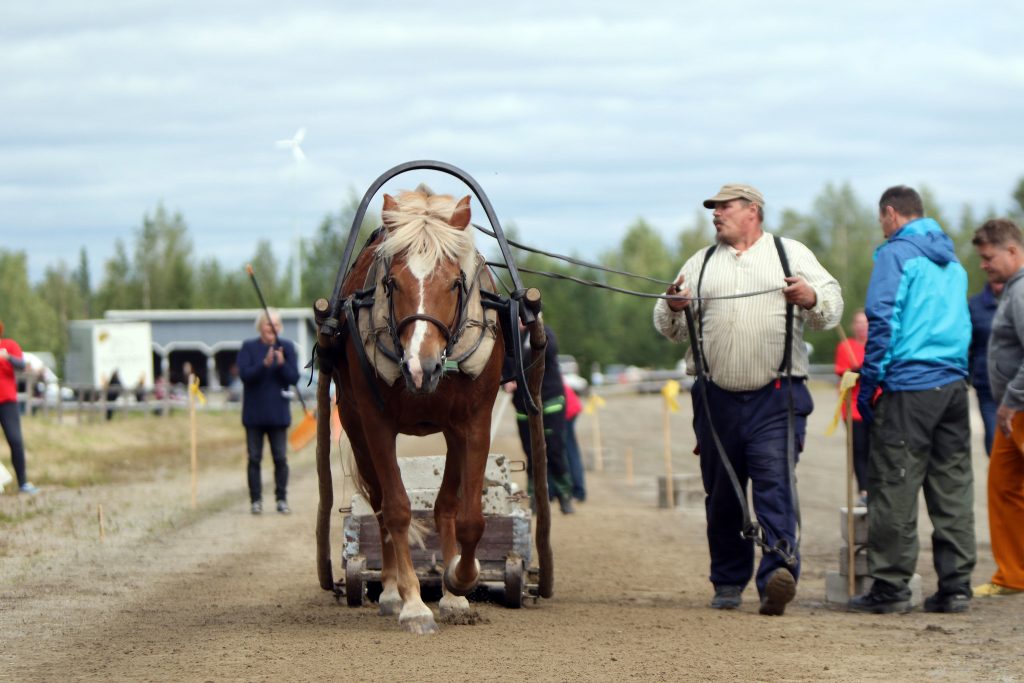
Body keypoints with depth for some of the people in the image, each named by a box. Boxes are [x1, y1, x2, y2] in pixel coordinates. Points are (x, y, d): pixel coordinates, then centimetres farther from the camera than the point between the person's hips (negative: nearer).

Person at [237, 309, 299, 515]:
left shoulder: (287, 347, 5)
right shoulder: (249, 347, 1)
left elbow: (294, 377, -1)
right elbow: (244, 374, -10)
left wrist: (282, 364, -19)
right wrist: (264, 364, -24)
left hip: (278, 413, 1)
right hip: (254, 413, -1)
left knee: (281, 458, 1)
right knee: (254, 458, 2)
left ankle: (282, 499, 8)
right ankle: (256, 500, 7)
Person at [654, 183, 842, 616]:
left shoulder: (791, 254, 10)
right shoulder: (701, 263, 18)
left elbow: (832, 308, 4)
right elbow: (669, 328, 15)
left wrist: (810, 299, -18)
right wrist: (673, 307, -8)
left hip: (776, 399, -4)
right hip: (718, 398, 4)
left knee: (775, 483, -17)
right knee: (721, 495, 7)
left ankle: (779, 572, -28)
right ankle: (728, 583, 17)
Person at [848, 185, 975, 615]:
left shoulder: (896, 254, -5)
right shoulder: (952, 261, 17)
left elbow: (883, 321, -12)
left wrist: (869, 382, -7)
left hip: (909, 387, -7)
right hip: (954, 385, 7)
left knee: (894, 487, -3)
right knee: (953, 487, 7)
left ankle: (890, 587, -2)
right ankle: (955, 585, 7)